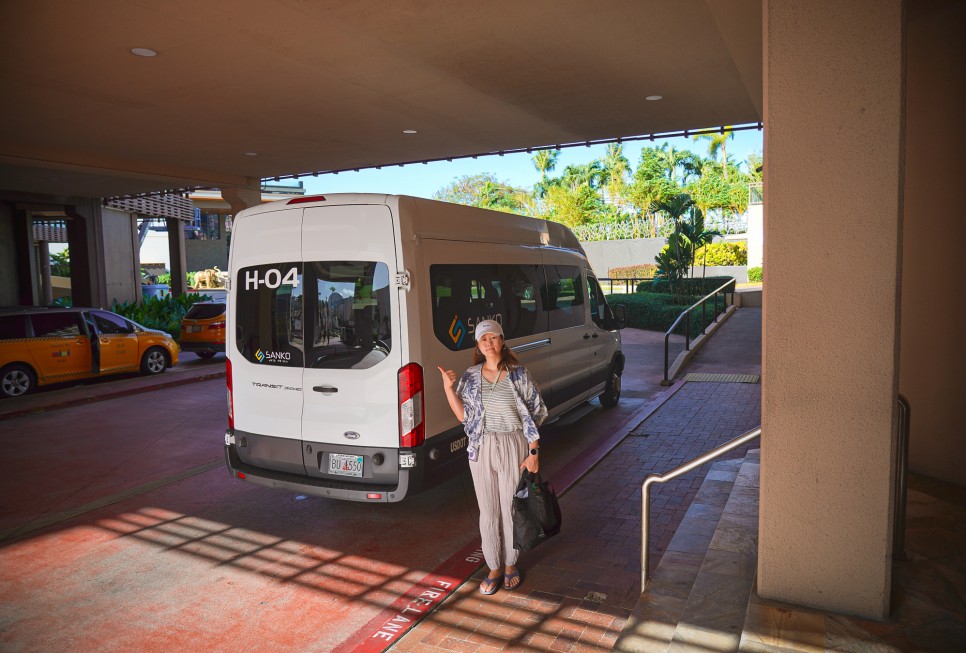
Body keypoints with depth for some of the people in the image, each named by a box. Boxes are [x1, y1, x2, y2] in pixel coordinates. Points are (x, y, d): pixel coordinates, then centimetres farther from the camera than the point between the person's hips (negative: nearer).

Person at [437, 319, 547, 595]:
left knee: (511, 509, 8)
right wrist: (448, 388, -11)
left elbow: (533, 415, -4)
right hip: (482, 449, 2)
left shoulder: (518, 374, -5)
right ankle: (494, 568, 26)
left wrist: (533, 452, -8)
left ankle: (510, 565, 29)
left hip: (513, 447, -2)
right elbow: (463, 416, 0)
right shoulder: (470, 377, 3)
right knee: (488, 512, 9)